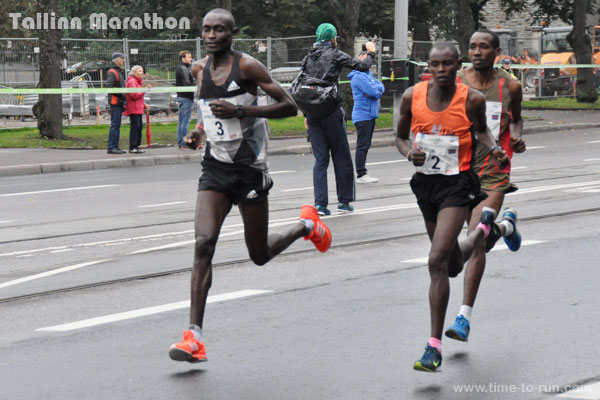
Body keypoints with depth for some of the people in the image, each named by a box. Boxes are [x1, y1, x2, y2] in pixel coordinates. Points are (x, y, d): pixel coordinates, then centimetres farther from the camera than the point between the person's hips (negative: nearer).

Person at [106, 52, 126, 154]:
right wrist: (121, 94, -22)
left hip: (119, 102, 10)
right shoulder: (112, 72, -11)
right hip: (115, 101, -10)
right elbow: (108, 86, -22)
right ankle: (111, 147, -12)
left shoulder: (118, 72, 21)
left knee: (117, 125, 10)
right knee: (115, 124, -11)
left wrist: (123, 100, 18)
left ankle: (115, 147, 13)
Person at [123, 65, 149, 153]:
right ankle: (133, 147, -12)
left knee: (139, 126, 11)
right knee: (135, 126, -12)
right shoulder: (132, 81, -11)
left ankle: (136, 146, 17)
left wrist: (144, 105, 17)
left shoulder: (138, 81, 23)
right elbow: (134, 95, -20)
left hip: (138, 108, 10)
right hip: (133, 108, -10)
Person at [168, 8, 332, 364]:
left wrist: (240, 111, -23)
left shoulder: (248, 66, -11)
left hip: (249, 169, -4)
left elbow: (289, 107, -14)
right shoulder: (200, 69, 7)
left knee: (260, 254, 7)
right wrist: (199, 132, 6)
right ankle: (195, 337, -17)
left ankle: (306, 225, 40)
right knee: (204, 243, -15)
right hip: (215, 167, 4)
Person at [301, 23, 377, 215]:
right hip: (331, 111, -5)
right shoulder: (335, 55, -3)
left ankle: (320, 204, -2)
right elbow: (363, 66, -4)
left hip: (313, 113, 5)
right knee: (341, 157, 6)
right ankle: (344, 201, 9)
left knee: (320, 158, 6)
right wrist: (370, 53, 16)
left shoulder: (308, 58, 14)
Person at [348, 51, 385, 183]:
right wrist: (377, 91, 1)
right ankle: (361, 175, -8)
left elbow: (381, 86, 10)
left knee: (365, 145, 13)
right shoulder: (359, 76, -14)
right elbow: (374, 92, -21)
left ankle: (361, 172, 19)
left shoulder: (369, 74, 18)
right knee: (362, 146, -9)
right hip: (362, 116, -10)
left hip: (370, 115, 10)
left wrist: (374, 89, -10)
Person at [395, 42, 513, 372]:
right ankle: (484, 228, 58)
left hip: (457, 184, -4)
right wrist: (409, 153, -14)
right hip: (425, 182, 4)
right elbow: (401, 136, 8)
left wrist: (494, 149, -10)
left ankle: (434, 346, -12)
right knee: (453, 266, 21)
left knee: (437, 261, -19)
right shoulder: (412, 96, -5)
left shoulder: (472, 99, -10)